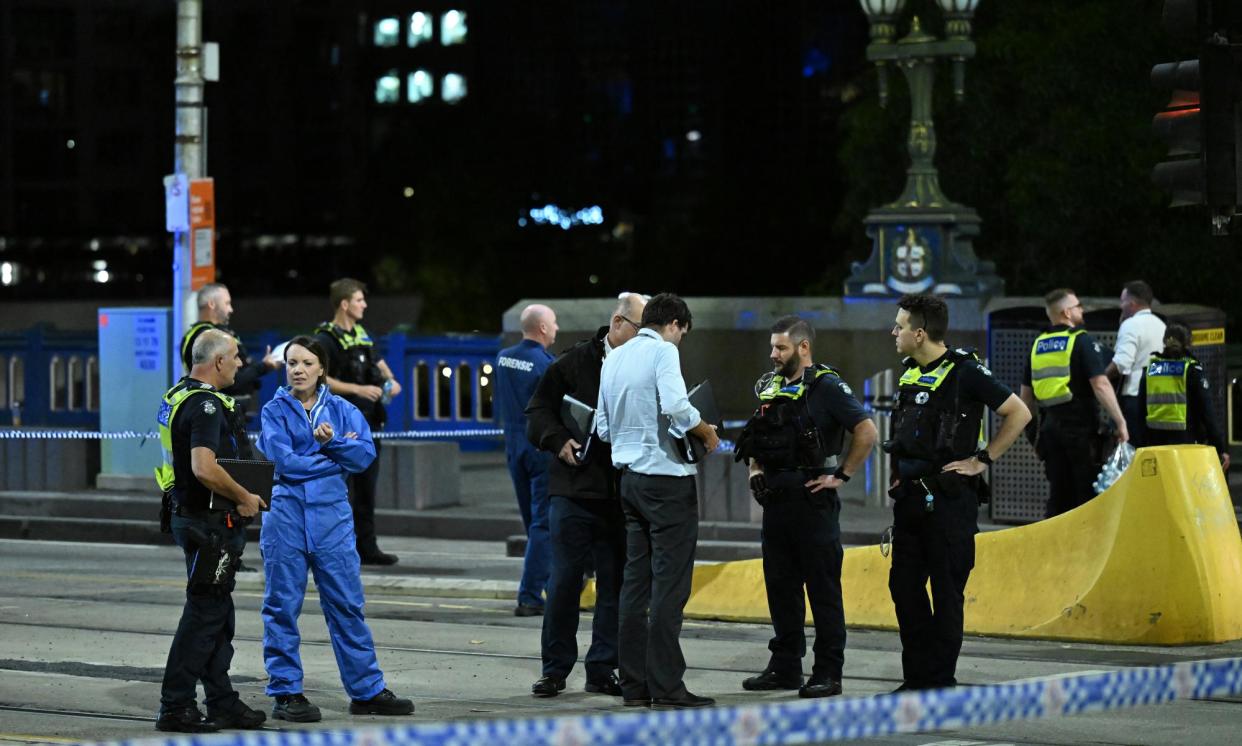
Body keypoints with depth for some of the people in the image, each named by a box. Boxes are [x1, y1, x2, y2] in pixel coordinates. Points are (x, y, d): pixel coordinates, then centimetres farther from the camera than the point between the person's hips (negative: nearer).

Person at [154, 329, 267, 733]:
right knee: (204, 613, -5)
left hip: (188, 514, 10)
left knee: (218, 613, 15)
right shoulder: (206, 405, -20)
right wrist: (244, 497, -17)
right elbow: (204, 468, -31)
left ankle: (223, 703, 21)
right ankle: (175, 708, -3)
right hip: (210, 522, -10)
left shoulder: (177, 397, 12)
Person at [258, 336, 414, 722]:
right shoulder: (275, 411, 3)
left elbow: (365, 454, -3)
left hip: (333, 515, 2)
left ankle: (367, 690, 9)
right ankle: (286, 693, 8)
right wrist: (338, 457, -6)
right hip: (287, 514, -2)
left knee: (347, 604, 3)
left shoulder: (342, 410, 10)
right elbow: (285, 461, -11)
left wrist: (332, 441, -16)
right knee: (282, 607, 1)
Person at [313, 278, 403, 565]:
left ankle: (367, 547, 16)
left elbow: (379, 363, 31)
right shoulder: (326, 338, -11)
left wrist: (390, 380, 10)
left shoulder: (362, 334, 15)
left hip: (368, 422, 8)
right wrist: (358, 389, -23)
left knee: (366, 488, 10)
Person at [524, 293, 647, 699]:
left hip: (621, 493, 2)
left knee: (615, 582, 5)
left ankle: (602, 669, 14)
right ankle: (555, 668, 11)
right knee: (565, 580, 1)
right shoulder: (576, 362, 0)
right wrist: (558, 440, -12)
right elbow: (538, 410, 4)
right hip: (574, 488, -2)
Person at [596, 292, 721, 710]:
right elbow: (676, 406, -24)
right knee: (669, 585, -6)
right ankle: (666, 687, -8)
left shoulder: (614, 359, 14)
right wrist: (708, 434, -10)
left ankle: (634, 684, 11)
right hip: (667, 475, -8)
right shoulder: (663, 351, -9)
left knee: (636, 580, 10)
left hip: (630, 477, 8)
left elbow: (603, 428, 16)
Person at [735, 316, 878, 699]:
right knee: (780, 587, 11)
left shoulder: (826, 386, -8)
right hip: (776, 500, 8)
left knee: (823, 588, -3)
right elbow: (755, 440, 26)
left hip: (813, 499, -8)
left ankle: (828, 673, -1)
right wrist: (755, 471, 9)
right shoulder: (769, 386, 14)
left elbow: (867, 432, -15)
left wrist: (842, 475, -13)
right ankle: (785, 667, 18)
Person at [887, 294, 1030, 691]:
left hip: (949, 498, -8)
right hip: (910, 495, 8)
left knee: (947, 591, -2)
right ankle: (917, 676, 16)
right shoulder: (909, 373, 12)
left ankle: (942, 678, 3)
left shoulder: (964, 372, -12)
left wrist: (982, 460, -11)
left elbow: (1018, 414, -12)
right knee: (904, 585, 8)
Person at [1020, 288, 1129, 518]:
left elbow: (1026, 393, 16)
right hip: (1080, 426, -6)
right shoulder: (1082, 341, -7)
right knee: (1087, 494, -2)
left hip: (1050, 426, 6)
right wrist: (1120, 422, -15)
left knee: (1058, 495, 10)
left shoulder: (1038, 345, 13)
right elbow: (1100, 385, -16)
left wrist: (1035, 426, 25)